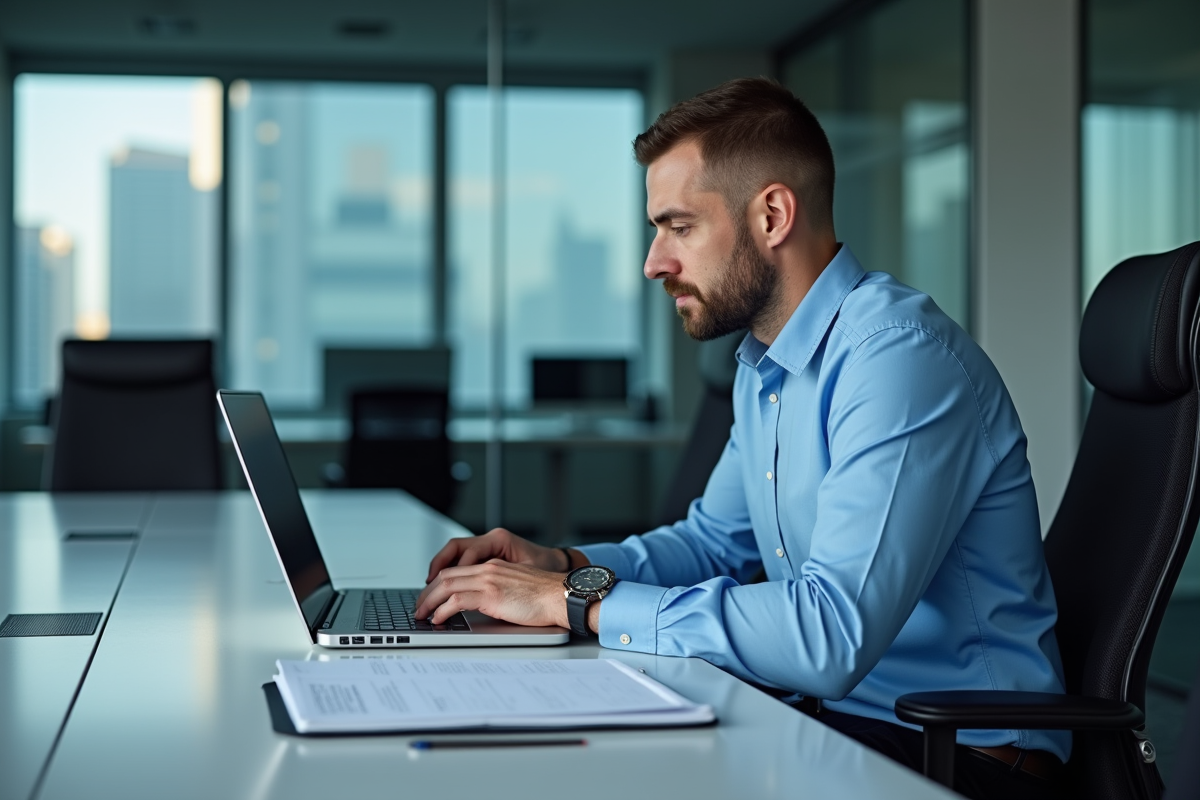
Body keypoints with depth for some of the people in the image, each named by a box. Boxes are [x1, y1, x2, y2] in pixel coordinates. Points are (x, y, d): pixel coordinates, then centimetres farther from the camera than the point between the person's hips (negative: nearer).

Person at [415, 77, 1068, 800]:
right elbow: (717, 538, 24)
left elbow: (832, 634, -33)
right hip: (831, 716, 9)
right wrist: (562, 565, 5)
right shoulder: (764, 365, 10)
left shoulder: (902, 355, -23)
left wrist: (578, 601, -26)